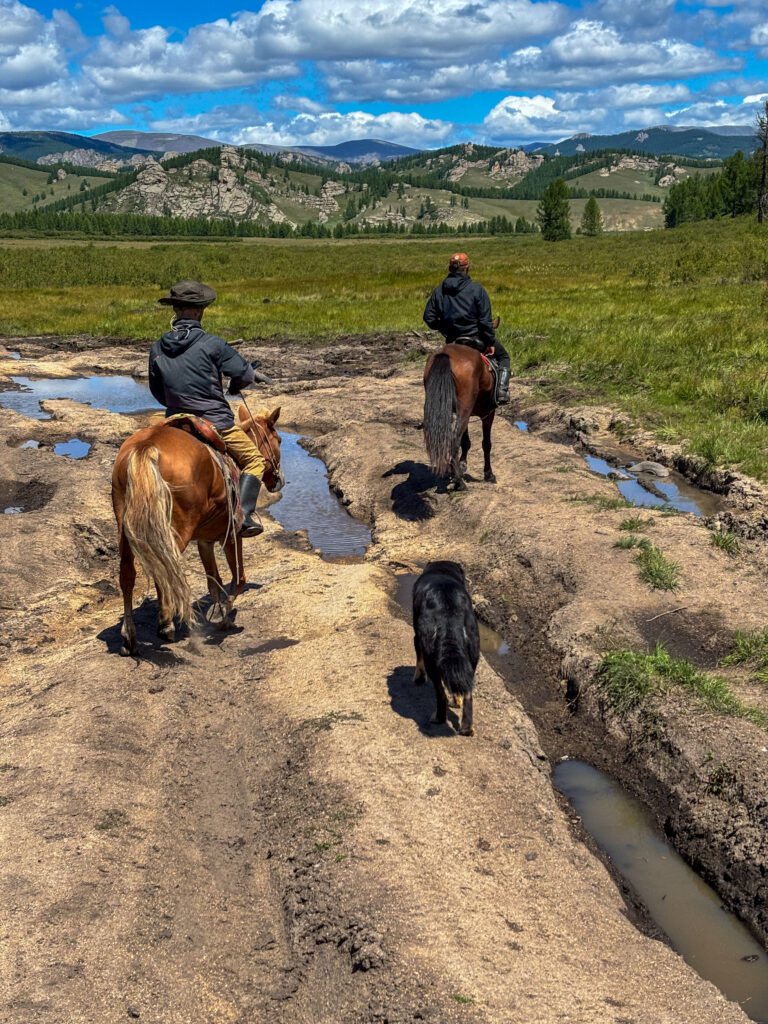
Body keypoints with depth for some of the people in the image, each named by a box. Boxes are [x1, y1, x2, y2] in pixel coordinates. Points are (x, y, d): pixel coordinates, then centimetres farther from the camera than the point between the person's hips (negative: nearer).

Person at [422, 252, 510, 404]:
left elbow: (429, 318, 4)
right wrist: (490, 342, -5)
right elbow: (485, 320, -14)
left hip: (452, 341, 4)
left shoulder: (438, 291, 2)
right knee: (503, 356, 18)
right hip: (475, 337, -4)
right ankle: (502, 391, 1)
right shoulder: (476, 289, -11)